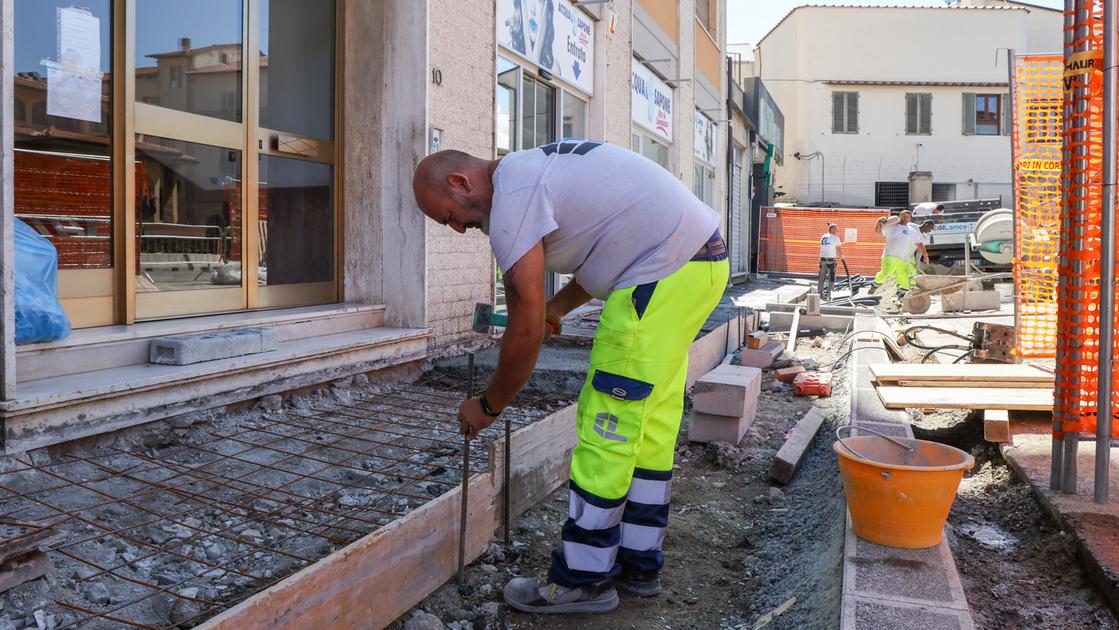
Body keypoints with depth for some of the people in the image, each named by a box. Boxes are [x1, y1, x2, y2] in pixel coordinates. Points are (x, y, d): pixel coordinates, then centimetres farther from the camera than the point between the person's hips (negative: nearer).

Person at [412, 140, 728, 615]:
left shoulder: (511, 200, -13)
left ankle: (584, 580, 7)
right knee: (649, 424, 13)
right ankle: (639, 565, 23)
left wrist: (489, 406, 1)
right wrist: (556, 307, 21)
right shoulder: (532, 170, 17)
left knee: (608, 428, -5)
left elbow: (527, 329, -13)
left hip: (665, 272, -10)